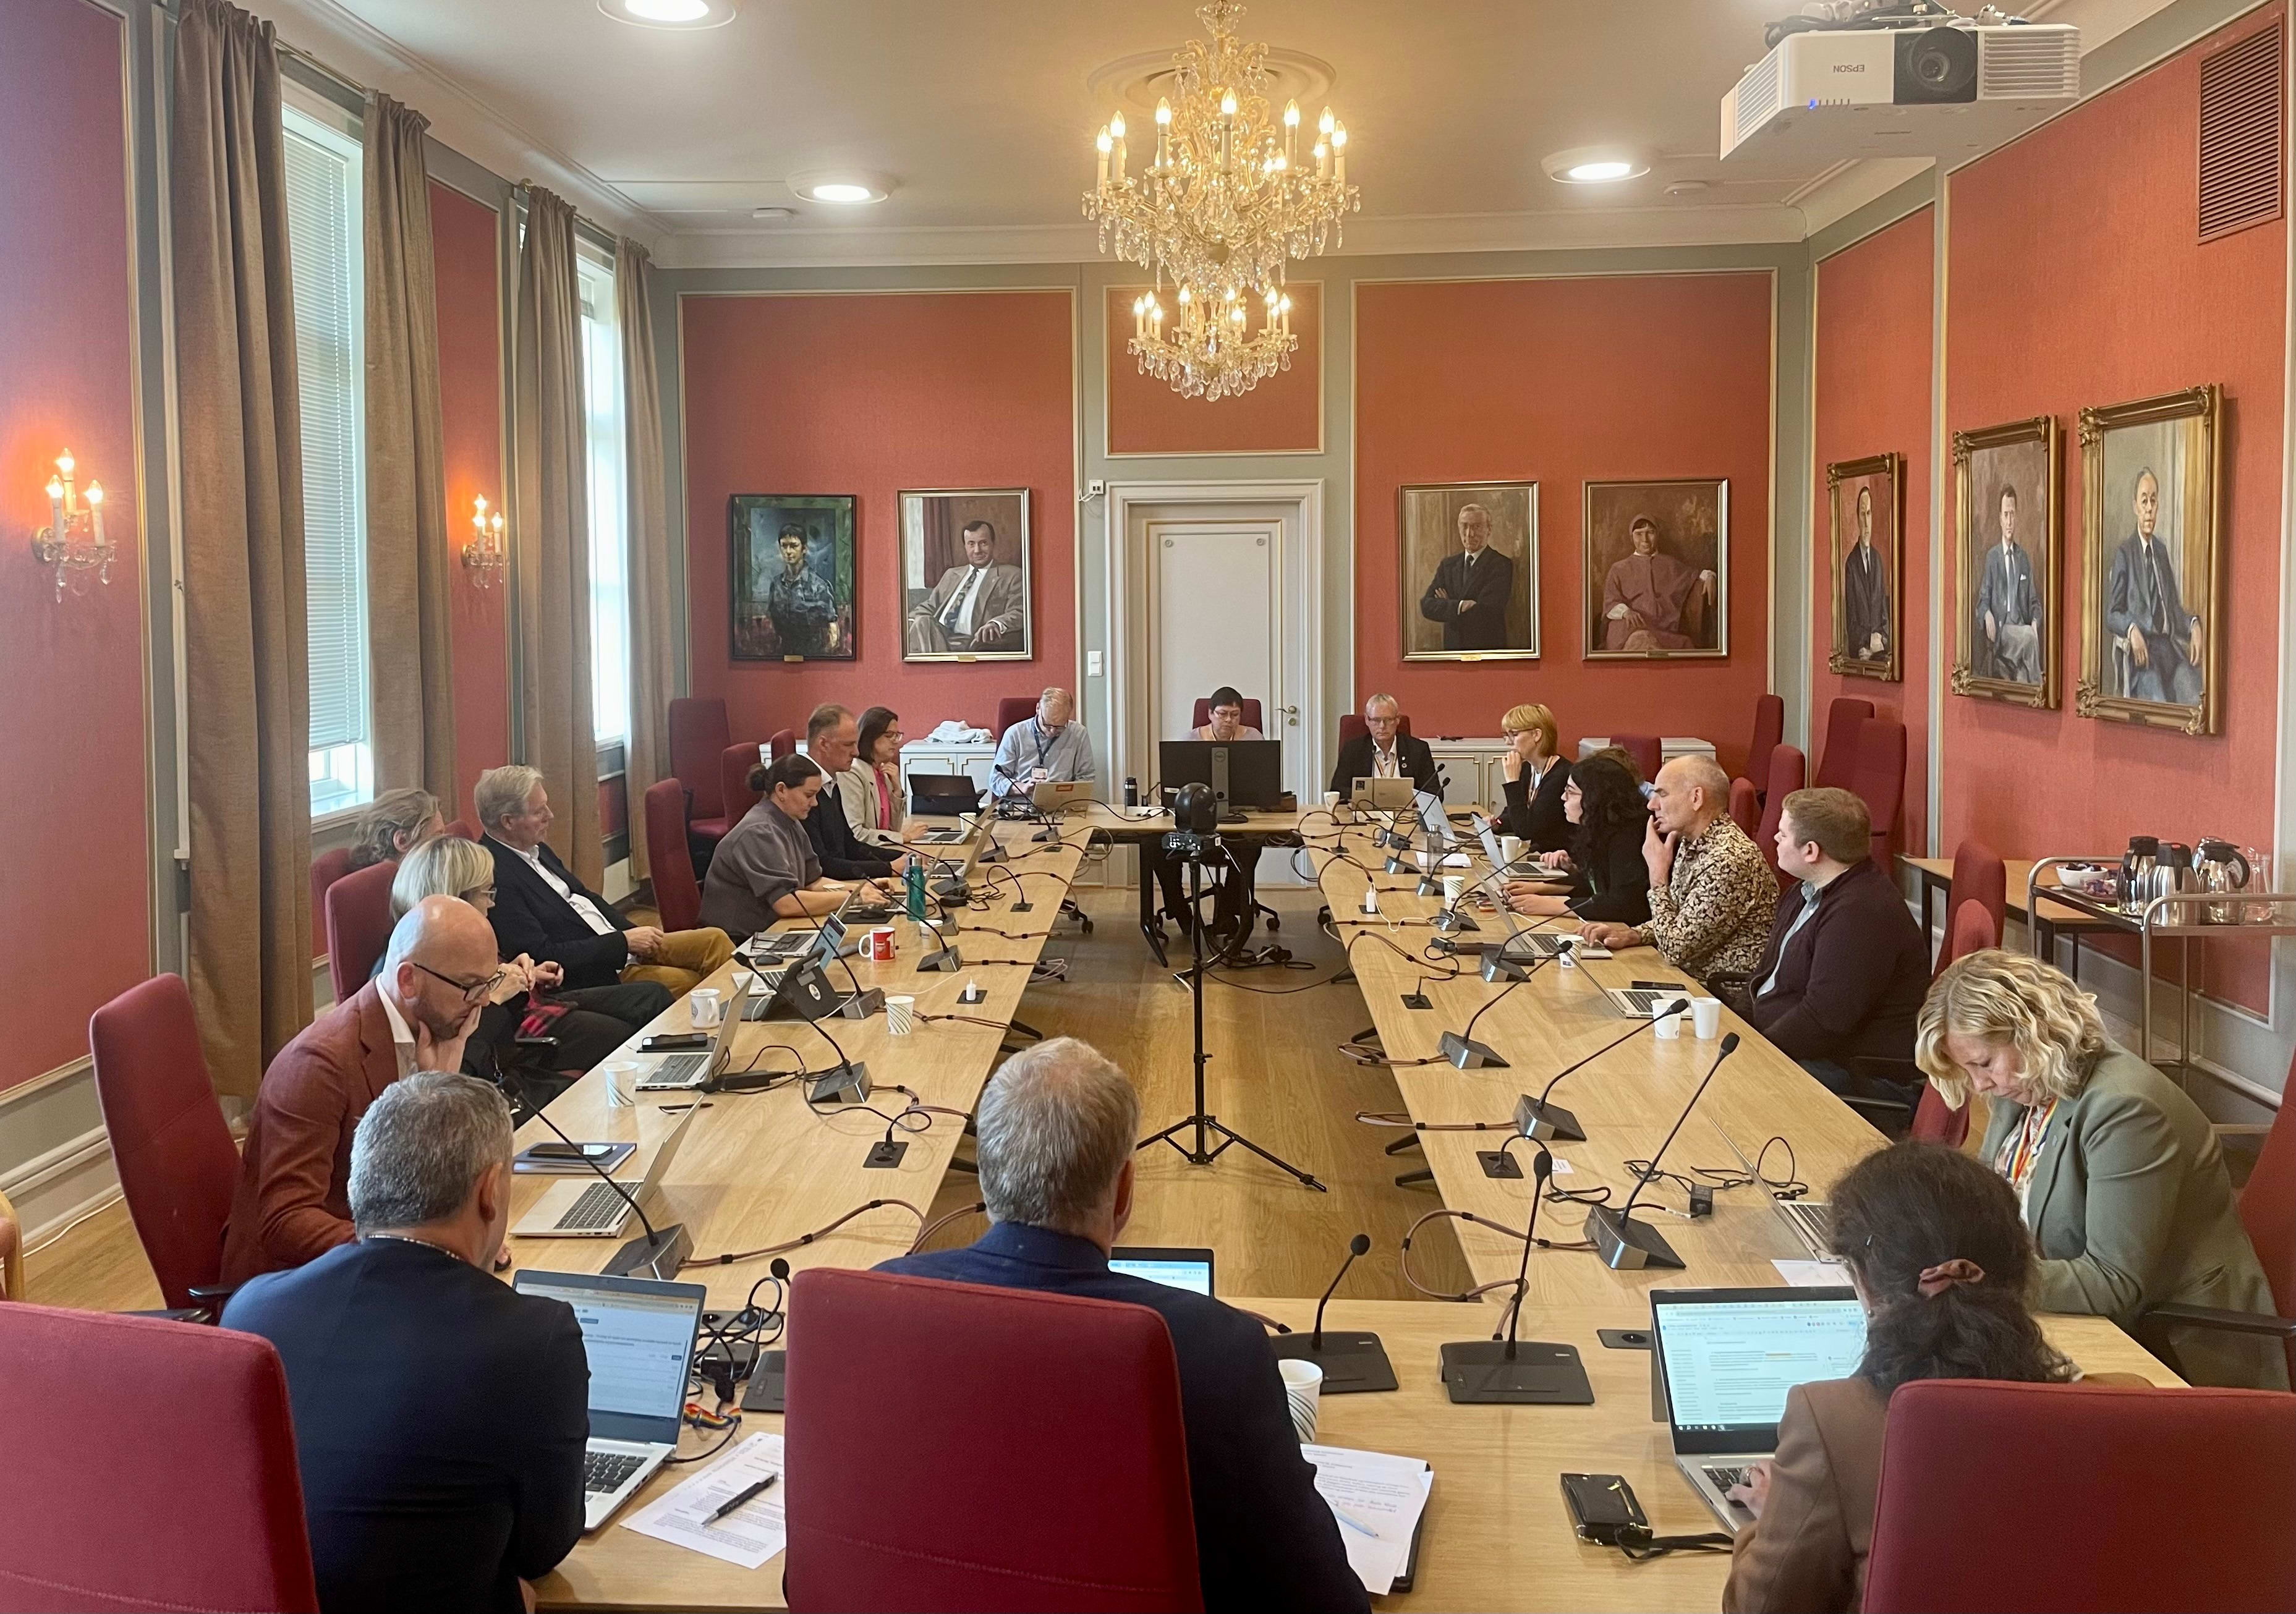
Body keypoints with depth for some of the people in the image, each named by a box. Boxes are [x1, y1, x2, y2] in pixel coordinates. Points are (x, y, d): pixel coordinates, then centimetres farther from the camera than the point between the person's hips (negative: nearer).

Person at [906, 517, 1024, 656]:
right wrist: (910, 621, 4)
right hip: (936, 637, 5)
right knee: (924, 622, -29)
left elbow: (1019, 613, -2)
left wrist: (996, 624, -25)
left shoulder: (1012, 576, 10)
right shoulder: (951, 575, 29)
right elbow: (928, 607, 27)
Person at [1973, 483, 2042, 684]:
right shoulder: (1991, 556, 8)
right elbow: (1983, 599, 4)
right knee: (2030, 638, -32)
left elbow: (2033, 601, 17)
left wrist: (2035, 622, -6)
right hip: (2000, 629, -3)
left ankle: (2027, 680, -28)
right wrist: (1987, 615, -20)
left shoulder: (2025, 558, 17)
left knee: (2033, 635, -32)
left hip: (2022, 627, 3)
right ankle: (2036, 684, -23)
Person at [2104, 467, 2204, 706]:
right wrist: (2131, 629, -22)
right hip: (2143, 649, -5)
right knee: (2159, 704, -30)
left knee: (2194, 697, -23)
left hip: (2170, 645, 5)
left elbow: (2174, 605, 19)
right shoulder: (2124, 553, 2)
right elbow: (2112, 615, -1)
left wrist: (2193, 625, -2)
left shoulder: (2162, 550, 20)